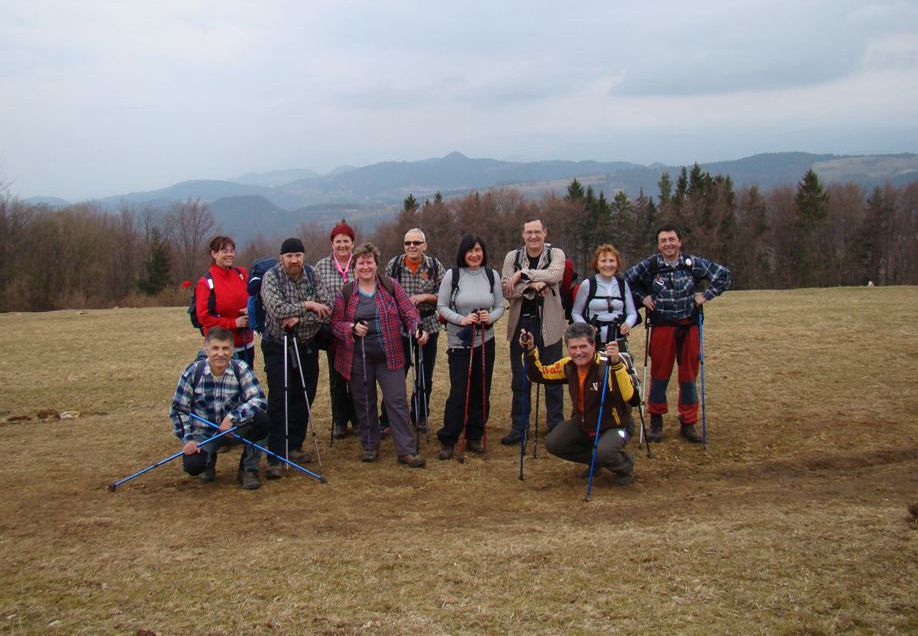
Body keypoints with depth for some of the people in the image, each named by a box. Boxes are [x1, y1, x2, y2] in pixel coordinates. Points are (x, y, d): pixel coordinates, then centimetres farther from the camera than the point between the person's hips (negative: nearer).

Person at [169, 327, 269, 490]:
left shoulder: (240, 369, -14)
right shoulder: (193, 372, -14)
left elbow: (259, 400, -24)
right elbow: (178, 409, -7)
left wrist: (232, 417, -36)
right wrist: (188, 438, -16)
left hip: (233, 428, 1)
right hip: (202, 434, 0)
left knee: (261, 420, -28)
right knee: (192, 465, -28)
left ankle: (248, 470, -3)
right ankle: (209, 460, 15)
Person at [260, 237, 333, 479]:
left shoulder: (312, 276, -1)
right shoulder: (271, 277, -12)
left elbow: (327, 307, -10)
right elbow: (277, 310, -26)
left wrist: (299, 318, -20)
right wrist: (307, 306, -18)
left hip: (307, 347, 4)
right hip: (278, 347, -4)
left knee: (304, 398, 10)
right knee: (279, 401, -10)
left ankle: (294, 446, 25)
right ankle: (276, 458, -9)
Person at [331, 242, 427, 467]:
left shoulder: (391, 286, 3)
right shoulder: (346, 293, 3)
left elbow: (408, 311, 0)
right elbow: (335, 323, 4)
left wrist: (417, 328, -19)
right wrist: (352, 328, -15)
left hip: (389, 355, -1)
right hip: (358, 358, 1)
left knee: (397, 401, -2)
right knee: (364, 402, 10)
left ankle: (406, 450, 3)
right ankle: (370, 446, 25)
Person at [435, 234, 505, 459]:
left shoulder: (492, 275, 4)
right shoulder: (452, 275, -4)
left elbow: (500, 306, 9)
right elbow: (441, 307, -3)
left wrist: (491, 317, -12)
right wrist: (461, 319, -18)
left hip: (486, 341, 3)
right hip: (459, 342, -3)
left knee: (481, 391, 8)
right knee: (459, 392, -7)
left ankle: (475, 437, 21)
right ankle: (447, 441, 4)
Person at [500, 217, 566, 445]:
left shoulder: (556, 254, 1)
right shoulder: (512, 257, 5)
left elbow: (555, 275, -21)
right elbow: (506, 289, -7)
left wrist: (523, 274, -20)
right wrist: (533, 284, -21)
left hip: (548, 324, -2)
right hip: (521, 323, 2)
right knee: (519, 379, 8)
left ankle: (556, 426, 17)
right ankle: (519, 426, 19)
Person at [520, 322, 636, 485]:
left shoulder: (606, 365, -28)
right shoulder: (568, 365, -9)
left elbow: (626, 395, -44)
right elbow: (539, 375, 3)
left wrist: (616, 363, -56)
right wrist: (529, 351, -13)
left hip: (614, 426, -6)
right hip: (583, 423, 6)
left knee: (602, 453, -33)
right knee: (553, 444, -9)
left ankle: (625, 464, 5)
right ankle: (595, 461, 16)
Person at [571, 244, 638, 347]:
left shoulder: (622, 284, 6)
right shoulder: (587, 284, -3)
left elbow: (632, 312, 11)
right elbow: (575, 313, 3)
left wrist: (628, 324, -10)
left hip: (618, 341, 3)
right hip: (594, 342, -3)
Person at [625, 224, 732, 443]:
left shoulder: (694, 264, -1)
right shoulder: (649, 266, -2)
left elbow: (723, 275, 7)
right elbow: (627, 280, 12)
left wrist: (706, 295, 0)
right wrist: (643, 297, 3)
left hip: (688, 327, 1)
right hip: (661, 327, -1)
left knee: (689, 375, 6)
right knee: (659, 374, 3)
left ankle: (688, 423, 16)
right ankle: (656, 421, 16)